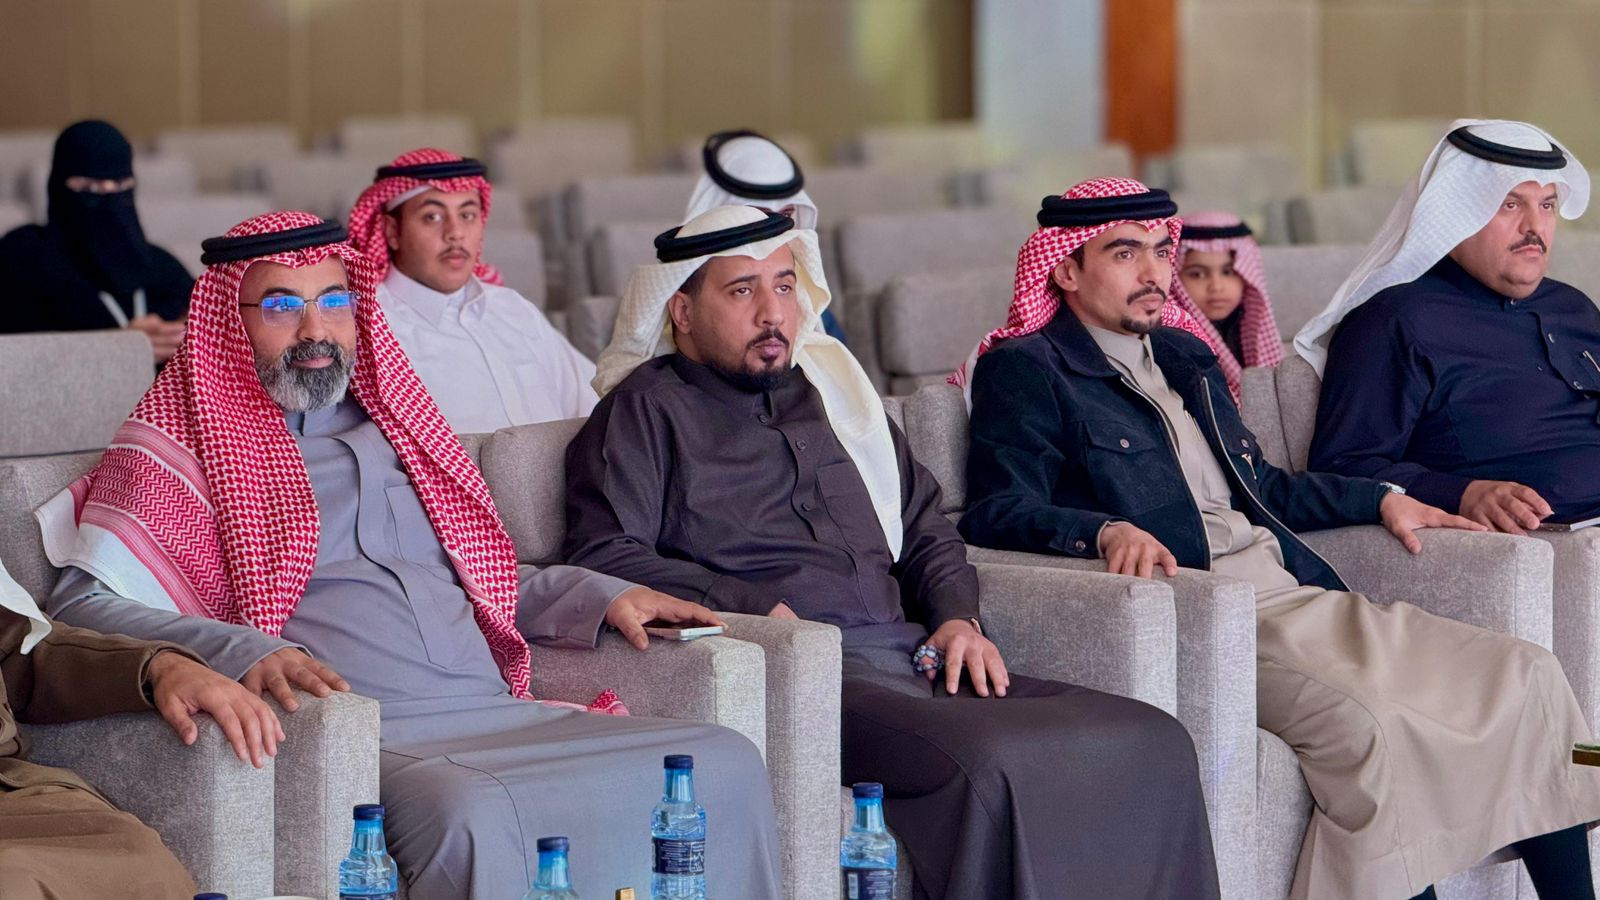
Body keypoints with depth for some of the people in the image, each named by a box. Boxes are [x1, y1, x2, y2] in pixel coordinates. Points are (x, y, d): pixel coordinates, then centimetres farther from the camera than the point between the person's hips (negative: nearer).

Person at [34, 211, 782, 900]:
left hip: (498, 715, 6)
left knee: (726, 764, -15)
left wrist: (600, 595, 19)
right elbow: (82, 607, -4)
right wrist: (242, 653, -19)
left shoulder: (392, 427, 27)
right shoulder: (183, 446, 8)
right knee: (472, 817, -41)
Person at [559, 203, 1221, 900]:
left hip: (914, 660, 7)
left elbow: (926, 530, 31)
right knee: (994, 770, -36)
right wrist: (758, 607, -13)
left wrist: (957, 617, 10)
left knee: (1152, 744, -16)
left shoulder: (833, 391, 28)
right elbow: (602, 556, -5)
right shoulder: (646, 411, 9)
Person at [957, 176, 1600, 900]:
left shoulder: (1185, 357, 26)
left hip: (1297, 596, 8)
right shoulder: (1024, 371, 2)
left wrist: (1383, 500, 27)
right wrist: (1108, 531, -28)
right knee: (1362, 727, -35)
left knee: (1525, 675, -7)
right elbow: (997, 512, -11)